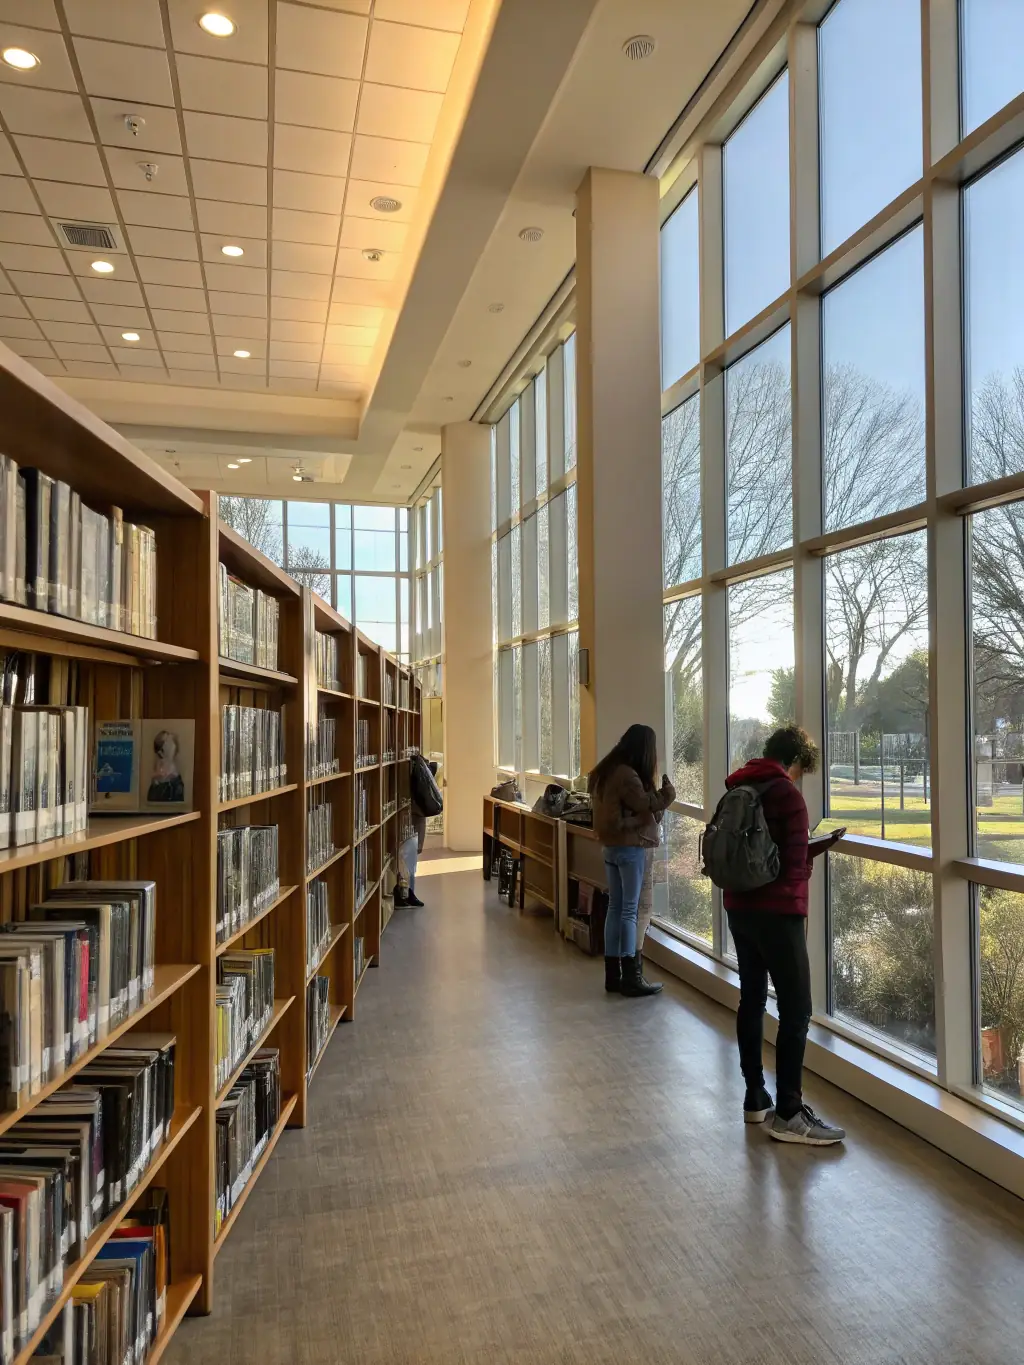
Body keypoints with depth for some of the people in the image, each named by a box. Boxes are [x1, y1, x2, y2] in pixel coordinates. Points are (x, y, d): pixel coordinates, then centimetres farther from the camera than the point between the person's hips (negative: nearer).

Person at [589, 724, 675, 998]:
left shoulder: (606, 770, 9)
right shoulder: (627, 775, -19)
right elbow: (646, 805, -17)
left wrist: (655, 793, 5)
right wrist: (668, 791, -2)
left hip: (611, 846, 9)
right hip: (630, 847, -9)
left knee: (615, 907, 11)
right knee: (630, 910, -2)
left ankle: (613, 974, 17)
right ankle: (631, 977, 4)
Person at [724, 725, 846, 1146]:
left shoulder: (738, 788, 12)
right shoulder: (787, 794, -12)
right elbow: (795, 862, -14)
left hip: (739, 907, 9)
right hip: (776, 911, -8)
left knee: (751, 1001, 14)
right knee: (796, 1009, -3)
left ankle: (755, 1098, 22)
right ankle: (788, 1113, 0)